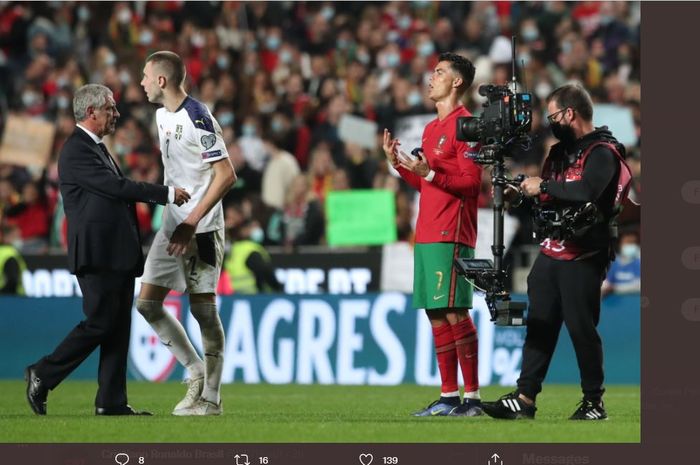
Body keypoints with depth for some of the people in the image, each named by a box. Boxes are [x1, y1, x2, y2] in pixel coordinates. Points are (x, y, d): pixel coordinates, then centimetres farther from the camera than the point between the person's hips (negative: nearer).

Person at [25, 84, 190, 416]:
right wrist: (168, 194, -13)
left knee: (119, 327, 6)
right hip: (97, 254, -10)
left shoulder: (96, 148, 20)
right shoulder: (76, 151, -12)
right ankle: (42, 376, 2)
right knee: (99, 323, -9)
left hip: (117, 255, 10)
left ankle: (111, 401, 7)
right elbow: (117, 187, -18)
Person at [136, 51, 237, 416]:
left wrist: (192, 222, -19)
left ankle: (211, 398, 3)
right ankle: (196, 371, 16)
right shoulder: (162, 115, 12)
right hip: (172, 224, 9)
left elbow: (226, 175, -18)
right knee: (147, 303, 5)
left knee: (203, 309, -4)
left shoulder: (197, 118, -15)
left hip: (201, 228, -9)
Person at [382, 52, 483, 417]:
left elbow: (470, 183, -13)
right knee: (436, 315, 8)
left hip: (451, 235, -9)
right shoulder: (431, 128, 21)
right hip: (427, 233, 9)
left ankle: (472, 396, -10)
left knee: (453, 311, -12)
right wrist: (398, 164, 14)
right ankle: (448, 397, 10)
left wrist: (430, 172, -22)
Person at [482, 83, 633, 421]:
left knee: (581, 327, -5)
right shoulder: (560, 150, 19)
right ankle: (524, 399, 3)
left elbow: (586, 191, -27)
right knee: (539, 325, 4)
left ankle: (594, 401, 5)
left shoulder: (602, 152, -9)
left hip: (583, 259, -8)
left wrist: (543, 186, -19)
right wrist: (520, 197, 6)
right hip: (550, 252, 8)